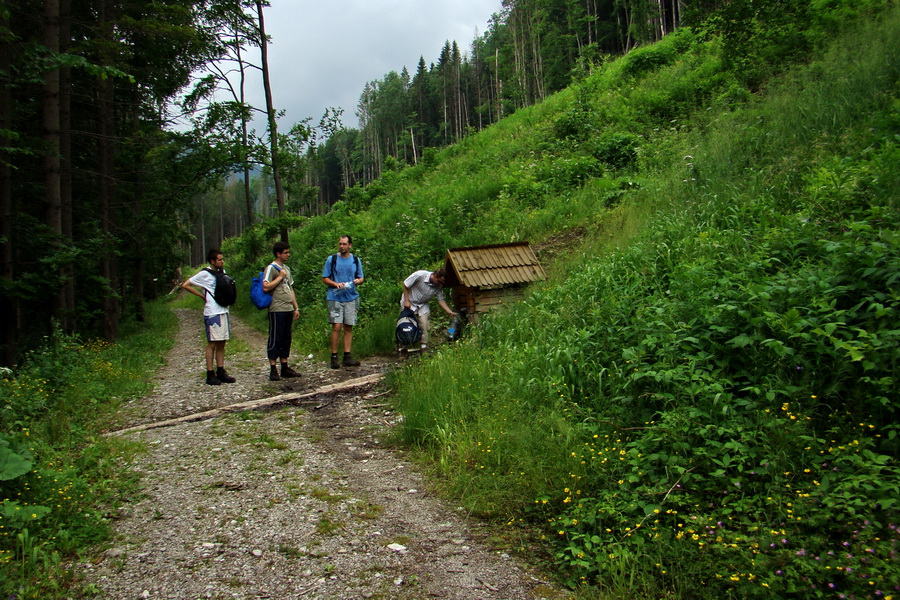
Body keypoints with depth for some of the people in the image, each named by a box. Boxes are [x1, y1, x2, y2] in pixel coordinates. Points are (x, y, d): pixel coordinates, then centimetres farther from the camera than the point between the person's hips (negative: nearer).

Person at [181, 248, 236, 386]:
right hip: (212, 313, -7)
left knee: (222, 343, 9)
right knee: (212, 343, -4)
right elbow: (185, 285, -7)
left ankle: (221, 372, 15)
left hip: (224, 311, 7)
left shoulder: (222, 272, 13)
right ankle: (210, 374, 1)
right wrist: (203, 296, -6)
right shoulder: (205, 274, -6)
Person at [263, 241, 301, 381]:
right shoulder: (271, 268, -7)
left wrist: (296, 308, 19)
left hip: (288, 309, 8)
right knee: (275, 339, -4)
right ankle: (273, 370, 1)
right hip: (277, 310, -8)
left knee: (286, 338, 11)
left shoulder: (286, 269, 18)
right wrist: (280, 277, -12)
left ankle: (285, 368, 18)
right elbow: (265, 287, -20)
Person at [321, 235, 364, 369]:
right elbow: (324, 278, 4)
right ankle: (334, 357, -1)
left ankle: (347, 356, 10)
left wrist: (358, 280, -7)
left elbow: (361, 278, 17)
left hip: (351, 298, 3)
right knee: (336, 327, -9)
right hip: (335, 298, -3)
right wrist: (336, 284, -14)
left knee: (348, 328, 5)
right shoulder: (331, 259, 3)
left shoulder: (356, 260, 11)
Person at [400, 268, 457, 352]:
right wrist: (406, 301, -18)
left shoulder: (439, 286, -14)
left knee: (424, 324, -7)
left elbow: (441, 300, -4)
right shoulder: (420, 275, -28)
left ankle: (424, 345, -1)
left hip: (423, 305, 4)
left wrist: (450, 312, -12)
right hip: (409, 303, -4)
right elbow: (405, 284, -18)